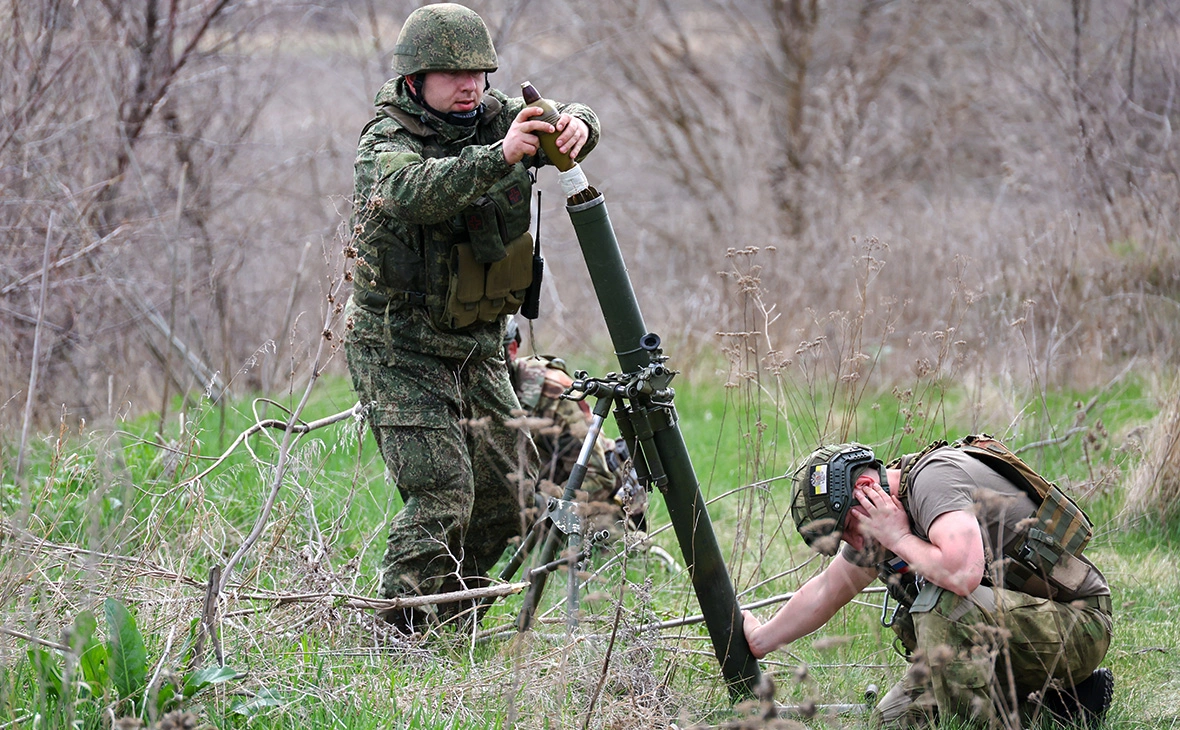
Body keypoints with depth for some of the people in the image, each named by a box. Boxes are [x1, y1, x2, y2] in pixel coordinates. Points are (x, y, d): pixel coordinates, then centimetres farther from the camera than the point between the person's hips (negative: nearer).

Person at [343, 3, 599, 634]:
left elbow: (565, 119, -2)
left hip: (475, 345, 7)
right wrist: (499, 157, -52)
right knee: (440, 491, -17)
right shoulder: (386, 143, -18)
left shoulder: (492, 118, 2)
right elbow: (411, 192, -39)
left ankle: (452, 621, 26)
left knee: (504, 490, 10)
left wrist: (574, 125, -28)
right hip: (399, 349, -7)